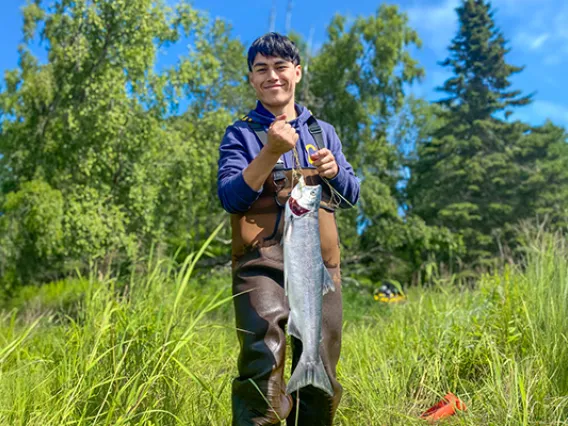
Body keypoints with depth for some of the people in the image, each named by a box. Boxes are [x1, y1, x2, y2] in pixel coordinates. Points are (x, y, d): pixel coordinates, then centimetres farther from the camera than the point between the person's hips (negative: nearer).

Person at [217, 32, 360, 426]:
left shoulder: (323, 132, 16)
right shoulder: (242, 133, 5)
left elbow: (352, 195, 17)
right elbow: (230, 198, -8)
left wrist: (334, 170, -4)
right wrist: (272, 151, -19)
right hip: (263, 263, -4)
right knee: (262, 375, -13)